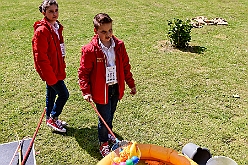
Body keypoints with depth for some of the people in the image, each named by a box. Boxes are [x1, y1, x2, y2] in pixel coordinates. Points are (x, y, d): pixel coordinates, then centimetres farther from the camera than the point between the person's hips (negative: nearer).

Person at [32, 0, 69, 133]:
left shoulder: (56, 27, 7)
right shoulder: (42, 31, -20)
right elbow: (41, 57, -22)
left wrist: (62, 66, 16)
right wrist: (50, 76, -22)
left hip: (56, 69, 9)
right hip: (50, 71, -9)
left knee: (52, 94, 20)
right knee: (64, 94, -3)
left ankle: (50, 119, 36)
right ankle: (52, 119, 15)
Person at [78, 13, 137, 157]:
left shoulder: (119, 45, -4)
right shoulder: (90, 50, -17)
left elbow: (126, 66, 7)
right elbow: (84, 72, -10)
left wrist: (131, 84, 11)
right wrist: (86, 91, -16)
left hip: (116, 88, 5)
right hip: (101, 90, -4)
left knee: (111, 114, 23)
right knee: (105, 117, 6)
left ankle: (108, 133, 51)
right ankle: (104, 143, 31)